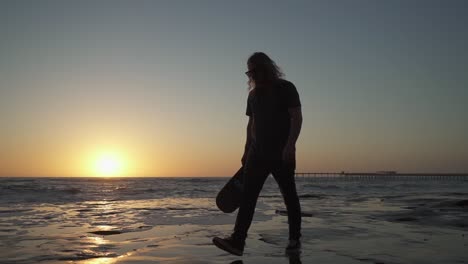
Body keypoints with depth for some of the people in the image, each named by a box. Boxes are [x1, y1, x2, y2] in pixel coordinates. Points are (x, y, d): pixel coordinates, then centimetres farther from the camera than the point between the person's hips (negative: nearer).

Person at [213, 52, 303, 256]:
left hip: (281, 153, -5)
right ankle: (237, 241, -13)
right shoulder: (253, 94, 16)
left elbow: (297, 118, -10)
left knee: (289, 196, 5)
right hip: (257, 153, 5)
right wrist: (246, 151, 15)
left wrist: (290, 145, -22)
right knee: (247, 195, -8)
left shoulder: (285, 88, -2)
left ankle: (295, 239, 19)